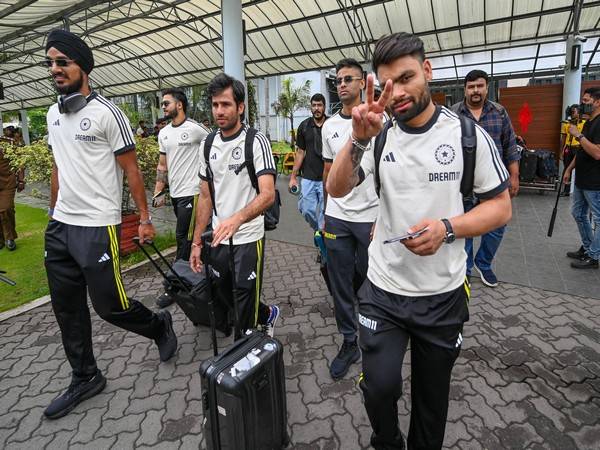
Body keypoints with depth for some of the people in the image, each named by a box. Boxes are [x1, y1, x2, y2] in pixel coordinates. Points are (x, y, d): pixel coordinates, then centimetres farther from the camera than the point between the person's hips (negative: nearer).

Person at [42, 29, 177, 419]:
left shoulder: (106, 112, -8)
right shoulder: (52, 115, 12)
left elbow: (131, 169, -9)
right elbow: (59, 168, 19)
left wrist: (145, 218, -10)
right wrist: (53, 214, 19)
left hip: (98, 228, -7)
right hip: (60, 227, 8)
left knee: (109, 306, -1)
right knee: (67, 308, 13)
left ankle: (159, 325, 29)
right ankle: (85, 378, 30)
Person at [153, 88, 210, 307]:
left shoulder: (195, 129, -10)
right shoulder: (163, 133, 12)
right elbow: (162, 165, 15)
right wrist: (158, 192, 9)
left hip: (191, 192, -7)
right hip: (175, 192, 7)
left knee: (182, 237, -5)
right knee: (190, 235, 16)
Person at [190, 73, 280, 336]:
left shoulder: (256, 142, -12)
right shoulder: (207, 144, 6)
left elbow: (268, 194, -24)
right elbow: (205, 197, 10)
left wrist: (237, 218, -42)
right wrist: (196, 242, 7)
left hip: (248, 239, -6)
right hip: (218, 239, 6)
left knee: (246, 312, 3)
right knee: (226, 298, 19)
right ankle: (268, 315, 45)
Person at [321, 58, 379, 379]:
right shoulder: (329, 125, 10)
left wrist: (383, 217, -13)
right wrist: (326, 212, 14)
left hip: (370, 217, -4)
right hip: (336, 218, 4)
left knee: (369, 279, 12)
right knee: (340, 284, 8)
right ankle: (349, 343, 24)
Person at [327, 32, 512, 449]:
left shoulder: (469, 134, -6)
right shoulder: (378, 135, -2)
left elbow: (501, 207, -3)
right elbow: (336, 189, -12)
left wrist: (447, 227, -21)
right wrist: (359, 139, -28)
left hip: (443, 293, 0)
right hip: (383, 289, 1)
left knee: (432, 394, 17)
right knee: (379, 385, -2)